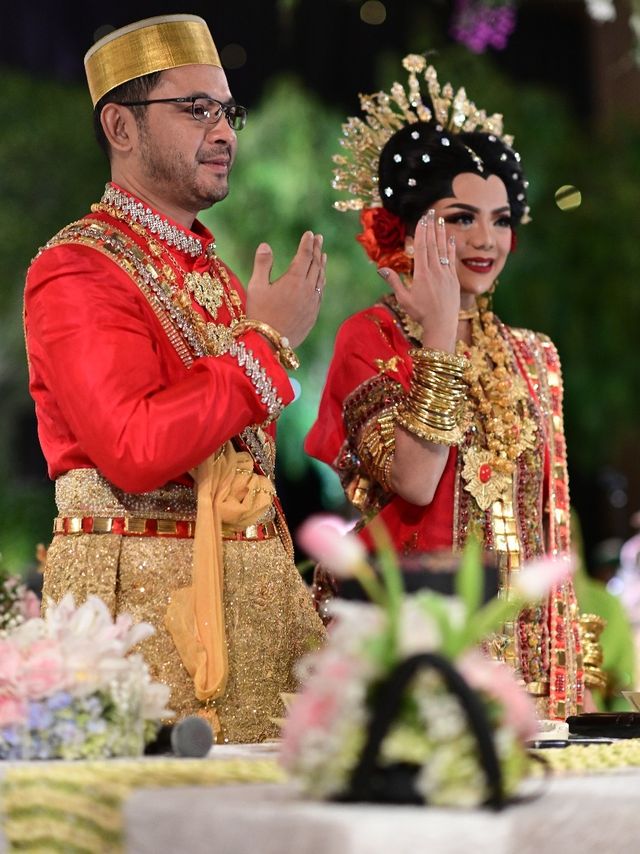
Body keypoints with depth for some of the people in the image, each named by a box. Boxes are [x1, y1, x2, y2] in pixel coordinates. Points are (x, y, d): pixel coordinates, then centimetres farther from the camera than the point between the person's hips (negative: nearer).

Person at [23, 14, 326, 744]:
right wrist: (268, 343, -12)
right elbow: (135, 451, -21)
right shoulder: (77, 271, -7)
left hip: (253, 606, 7)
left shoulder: (218, 279, 18)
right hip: (143, 601, -7)